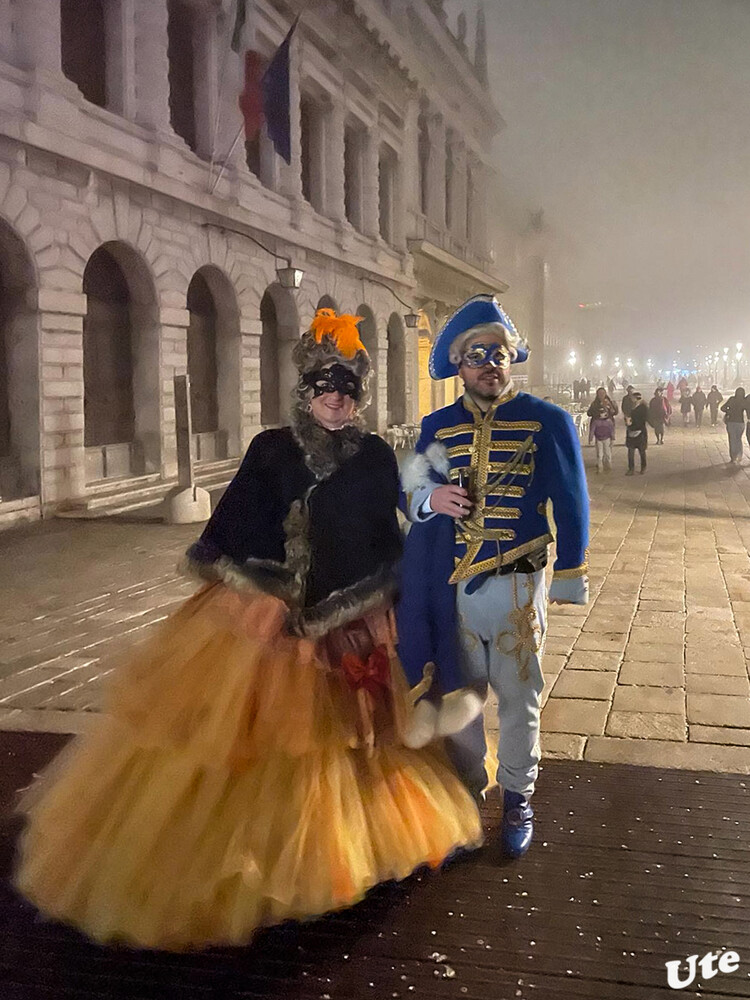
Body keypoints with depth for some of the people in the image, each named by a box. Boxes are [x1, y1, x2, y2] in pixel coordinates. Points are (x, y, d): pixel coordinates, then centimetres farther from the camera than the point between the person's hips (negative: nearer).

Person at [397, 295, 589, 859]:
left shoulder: (548, 422, -2)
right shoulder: (438, 426, 7)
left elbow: (570, 504, 0)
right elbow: (410, 489, 14)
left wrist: (569, 580, -2)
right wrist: (430, 498, -10)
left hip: (517, 585, -3)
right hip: (450, 585, 3)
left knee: (518, 697, 7)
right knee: (458, 691, 13)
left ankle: (518, 801, 25)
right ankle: (467, 786, 32)